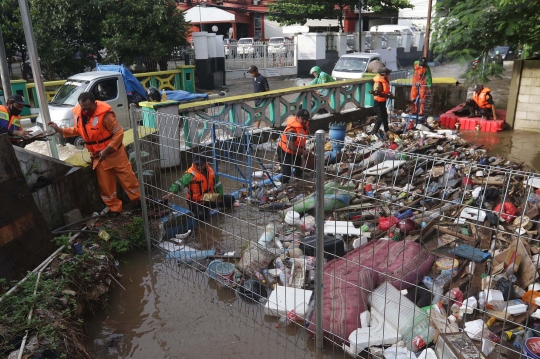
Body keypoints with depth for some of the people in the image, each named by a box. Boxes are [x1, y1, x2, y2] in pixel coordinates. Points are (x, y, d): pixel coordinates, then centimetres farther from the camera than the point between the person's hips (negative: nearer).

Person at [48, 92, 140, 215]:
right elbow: (77, 130, 16)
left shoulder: (105, 114, -24)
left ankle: (139, 200, 22)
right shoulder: (77, 114, -4)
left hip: (114, 153, -5)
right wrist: (60, 130, 7)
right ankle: (114, 208, 26)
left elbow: (119, 133, -22)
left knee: (127, 178, 4)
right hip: (97, 156, 6)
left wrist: (107, 150, -26)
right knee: (105, 184, 12)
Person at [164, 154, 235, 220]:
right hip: (196, 202, -6)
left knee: (230, 199, 2)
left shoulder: (210, 171, -1)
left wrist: (220, 195, 1)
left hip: (210, 199, 6)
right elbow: (179, 183, -29)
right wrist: (172, 191, -47)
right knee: (201, 215, -36)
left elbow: (217, 184, 11)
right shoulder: (190, 174, -19)